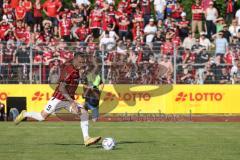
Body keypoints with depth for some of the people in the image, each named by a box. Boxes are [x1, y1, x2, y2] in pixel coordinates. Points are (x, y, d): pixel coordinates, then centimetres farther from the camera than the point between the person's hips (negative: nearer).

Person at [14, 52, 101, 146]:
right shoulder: (69, 71, -24)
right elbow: (61, 88, -29)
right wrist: (72, 102, -36)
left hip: (69, 99, 8)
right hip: (58, 99, -8)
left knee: (84, 113, -10)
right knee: (42, 117, -1)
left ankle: (86, 139, -12)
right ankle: (24, 114, 28)